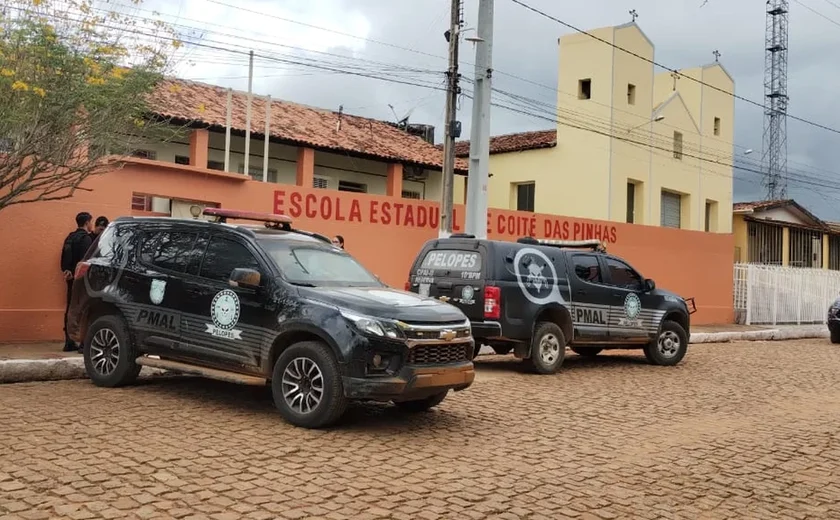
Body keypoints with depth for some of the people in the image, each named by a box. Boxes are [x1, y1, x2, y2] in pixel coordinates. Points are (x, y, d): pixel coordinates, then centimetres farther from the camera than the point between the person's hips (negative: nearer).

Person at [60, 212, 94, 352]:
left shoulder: (70, 237, 15)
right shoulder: (85, 238, -12)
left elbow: (64, 258, 16)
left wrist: (66, 271, 14)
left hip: (71, 277, 9)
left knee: (71, 308, 9)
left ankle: (69, 342, 11)